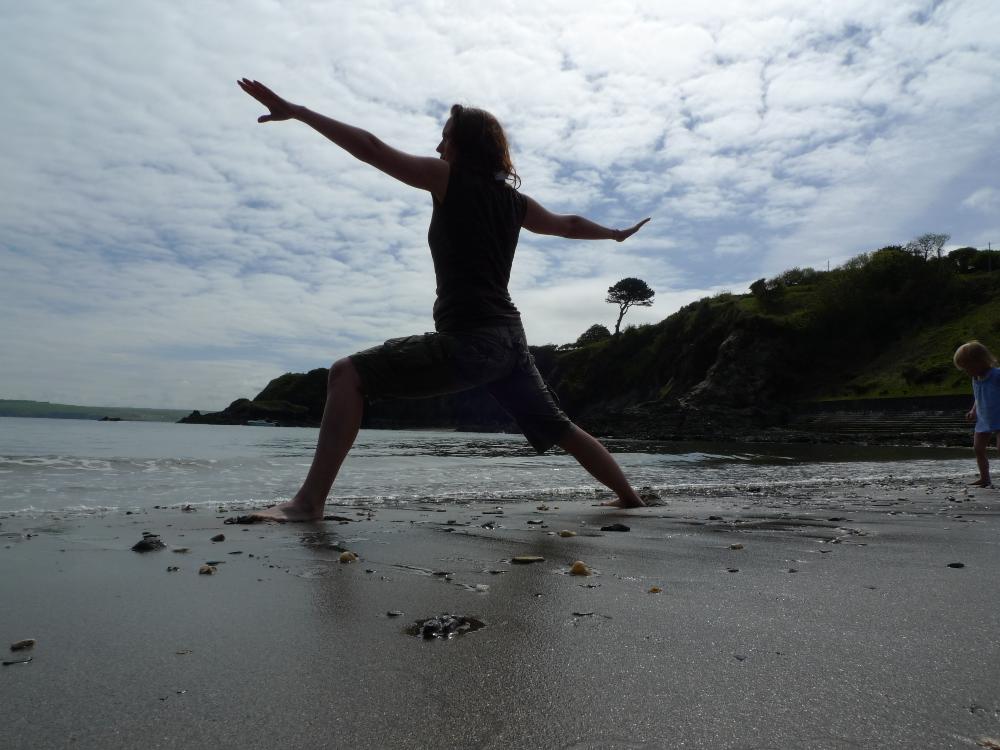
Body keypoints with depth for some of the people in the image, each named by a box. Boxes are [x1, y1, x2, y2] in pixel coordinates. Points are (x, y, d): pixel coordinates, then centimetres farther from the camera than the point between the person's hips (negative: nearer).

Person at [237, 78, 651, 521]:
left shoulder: (449, 178, 2)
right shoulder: (514, 200, 20)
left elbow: (371, 149, -3)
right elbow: (569, 225, 34)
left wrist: (294, 111, 2)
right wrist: (618, 234, 52)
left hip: (467, 341, -8)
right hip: (508, 340, 8)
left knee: (348, 374, -7)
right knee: (557, 428, 25)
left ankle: (309, 501, -15)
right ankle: (630, 496, 36)